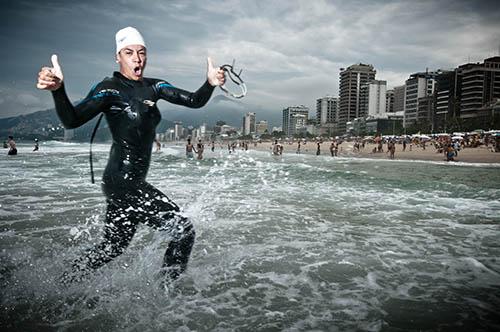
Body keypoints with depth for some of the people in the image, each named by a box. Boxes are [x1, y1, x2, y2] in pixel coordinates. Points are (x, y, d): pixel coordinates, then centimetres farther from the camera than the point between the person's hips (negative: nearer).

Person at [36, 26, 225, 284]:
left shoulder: (153, 87, 8)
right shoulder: (110, 88, -11)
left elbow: (194, 101, 1)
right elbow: (72, 120, -23)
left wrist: (210, 83, -18)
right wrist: (57, 90, -41)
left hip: (133, 182, 8)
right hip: (124, 182, -8)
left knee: (113, 247, 22)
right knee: (183, 231, -6)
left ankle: (63, 286, 39)